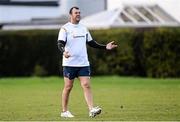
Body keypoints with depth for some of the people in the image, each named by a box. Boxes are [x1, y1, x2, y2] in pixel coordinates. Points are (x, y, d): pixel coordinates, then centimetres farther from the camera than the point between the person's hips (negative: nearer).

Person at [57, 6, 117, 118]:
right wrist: (64, 52, -36)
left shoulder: (83, 28, 14)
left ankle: (92, 110, -16)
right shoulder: (65, 28, -4)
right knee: (68, 87, 3)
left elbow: (91, 43, 23)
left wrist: (105, 47, 14)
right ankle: (64, 111, 14)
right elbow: (60, 43, -14)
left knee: (86, 85, -7)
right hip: (69, 63, -4)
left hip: (83, 63, 4)